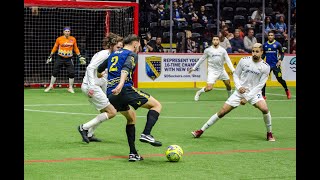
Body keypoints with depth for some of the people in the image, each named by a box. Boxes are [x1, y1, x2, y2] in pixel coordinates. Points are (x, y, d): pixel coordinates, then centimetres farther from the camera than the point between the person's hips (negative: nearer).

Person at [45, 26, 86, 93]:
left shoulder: (73, 39, 0)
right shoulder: (59, 39, -4)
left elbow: (76, 48, 10)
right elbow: (55, 48, 6)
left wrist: (80, 57, 8)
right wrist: (50, 56, 6)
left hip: (69, 59, 1)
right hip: (60, 58, -1)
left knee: (71, 73, -6)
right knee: (55, 72, 1)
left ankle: (70, 88, 10)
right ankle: (51, 86, 17)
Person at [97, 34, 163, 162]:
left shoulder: (113, 55, 24)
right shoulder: (132, 54, 3)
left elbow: (99, 69, 36)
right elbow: (126, 68, -18)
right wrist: (121, 84, -35)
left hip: (111, 94, 8)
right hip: (125, 90, -8)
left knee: (131, 118, 26)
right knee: (157, 105, 3)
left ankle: (133, 154, 17)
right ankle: (146, 134, -18)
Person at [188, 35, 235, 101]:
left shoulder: (223, 50, -2)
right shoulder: (208, 50, -5)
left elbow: (228, 61, -2)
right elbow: (201, 59, 5)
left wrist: (233, 70, -14)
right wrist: (194, 68, 7)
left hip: (221, 70, 3)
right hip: (212, 71, -3)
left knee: (228, 84, 8)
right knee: (209, 88, -16)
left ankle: (230, 96, 37)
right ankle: (199, 92, 13)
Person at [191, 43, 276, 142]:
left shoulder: (265, 67, -9)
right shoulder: (244, 60, -5)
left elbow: (260, 85, -9)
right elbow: (236, 75, 7)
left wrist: (247, 98, -14)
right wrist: (238, 87, -12)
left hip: (254, 93, -1)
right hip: (240, 92, 1)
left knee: (264, 109, -29)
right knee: (222, 112, -4)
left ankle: (269, 133, -5)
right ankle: (201, 131, 8)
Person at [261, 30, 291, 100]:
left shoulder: (277, 44, -2)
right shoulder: (265, 45, 8)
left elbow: (282, 53, 3)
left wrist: (280, 60, -13)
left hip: (276, 65, -3)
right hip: (267, 65, 3)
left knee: (279, 79, 1)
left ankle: (287, 91, 28)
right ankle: (263, 95, -1)